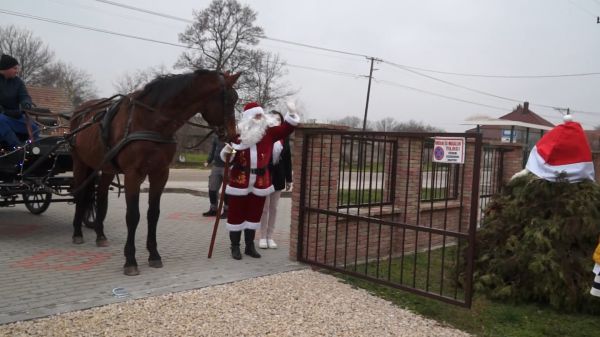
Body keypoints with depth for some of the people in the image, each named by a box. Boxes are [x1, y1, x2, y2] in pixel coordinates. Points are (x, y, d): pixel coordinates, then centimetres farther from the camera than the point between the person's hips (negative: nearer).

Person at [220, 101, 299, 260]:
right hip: (239, 179, -3)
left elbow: (286, 129, -2)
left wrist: (291, 114, -16)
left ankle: (250, 246, 23)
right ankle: (235, 247, 15)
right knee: (236, 214, 4)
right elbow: (229, 158, 0)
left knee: (254, 214, 11)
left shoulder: (269, 131, 1)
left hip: (260, 180, 3)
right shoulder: (238, 133, -5)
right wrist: (227, 151, -23)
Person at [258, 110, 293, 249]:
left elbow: (288, 158, 7)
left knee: (273, 208, 10)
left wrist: (288, 179, 7)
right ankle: (263, 237, 14)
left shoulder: (284, 137, 4)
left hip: (278, 176, 4)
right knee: (264, 208, 3)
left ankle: (270, 236, 19)